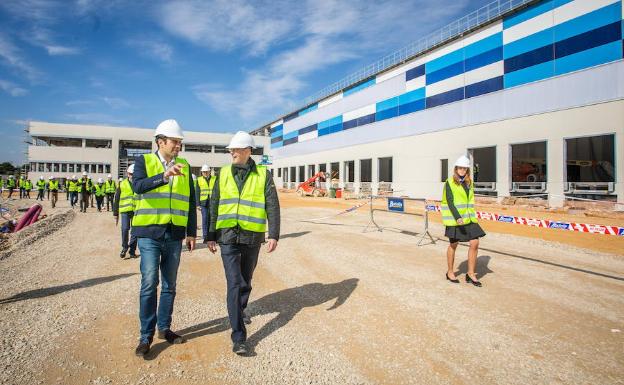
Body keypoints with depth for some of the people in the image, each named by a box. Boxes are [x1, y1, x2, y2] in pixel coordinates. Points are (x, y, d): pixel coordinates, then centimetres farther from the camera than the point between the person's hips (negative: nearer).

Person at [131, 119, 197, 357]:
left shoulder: (184, 167, 10)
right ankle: (146, 335, 10)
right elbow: (138, 186, -20)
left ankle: (164, 328, 27)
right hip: (149, 232, -3)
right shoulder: (144, 161, 1)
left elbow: (191, 202, 11)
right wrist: (164, 176, -36)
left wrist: (191, 233, 7)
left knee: (169, 284, 11)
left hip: (175, 234, 4)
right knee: (149, 283, -5)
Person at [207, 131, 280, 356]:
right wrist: (211, 236, 6)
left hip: (253, 237, 0)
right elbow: (214, 206, 7)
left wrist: (274, 235, -11)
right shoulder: (224, 174, 4)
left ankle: (241, 309, 47)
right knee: (234, 283, -7)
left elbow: (272, 206, -4)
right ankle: (239, 337, -3)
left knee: (246, 278, 18)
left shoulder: (263, 175, -1)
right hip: (228, 236, 0)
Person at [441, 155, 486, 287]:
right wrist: (457, 217, -24)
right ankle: (450, 272, 23)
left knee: (475, 243, -1)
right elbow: (449, 202, -14)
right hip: (455, 218, -6)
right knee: (453, 245, 6)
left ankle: (471, 274, 13)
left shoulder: (469, 182, 13)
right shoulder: (450, 182, -7)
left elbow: (470, 201, 18)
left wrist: (473, 217, 14)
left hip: (468, 218, 6)